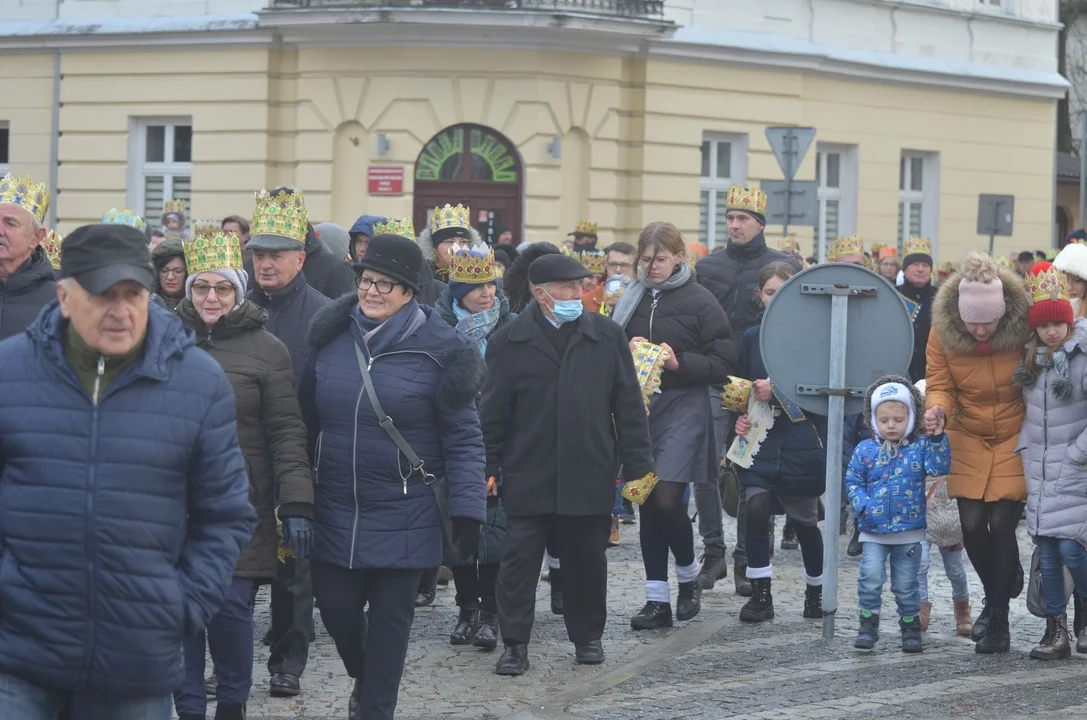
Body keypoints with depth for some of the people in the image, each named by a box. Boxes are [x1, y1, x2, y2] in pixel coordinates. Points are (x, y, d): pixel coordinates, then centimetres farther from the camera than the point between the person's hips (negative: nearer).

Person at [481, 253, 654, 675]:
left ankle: (588, 636, 25)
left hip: (589, 476, 1)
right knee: (519, 560, -1)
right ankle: (515, 644, 6)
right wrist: (488, 467, 0)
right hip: (527, 477, -1)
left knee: (587, 560, 10)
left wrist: (637, 464, 1)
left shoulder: (608, 337, 4)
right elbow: (493, 412, 3)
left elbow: (628, 405, 5)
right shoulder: (509, 343, 0)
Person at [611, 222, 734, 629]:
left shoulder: (699, 302, -4)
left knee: (667, 499, -13)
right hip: (639, 407, 5)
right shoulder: (632, 300, 10)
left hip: (683, 408, -5)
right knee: (647, 503, 4)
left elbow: (723, 363, -5)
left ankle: (688, 577, 13)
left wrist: (680, 362, -17)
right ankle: (657, 599, 10)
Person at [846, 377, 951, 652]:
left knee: (906, 584, 7)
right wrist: (864, 505, -11)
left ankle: (911, 627, 23)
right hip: (874, 531, 0)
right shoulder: (865, 450, 1)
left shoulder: (920, 447, 0)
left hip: (909, 531, 0)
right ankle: (868, 625, -1)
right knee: (871, 577, -14)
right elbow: (853, 481, 5)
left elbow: (939, 468, -14)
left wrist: (937, 437, -24)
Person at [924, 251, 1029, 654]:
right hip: (968, 439, 3)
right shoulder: (942, 333, -13)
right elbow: (940, 385, -7)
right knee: (972, 524, -1)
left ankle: (998, 619, 6)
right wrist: (937, 409, -29)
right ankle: (1003, 584, 30)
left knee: (1001, 523, -8)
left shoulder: (1023, 329, -19)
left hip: (1014, 438, -3)